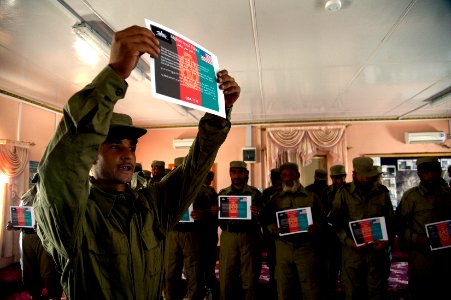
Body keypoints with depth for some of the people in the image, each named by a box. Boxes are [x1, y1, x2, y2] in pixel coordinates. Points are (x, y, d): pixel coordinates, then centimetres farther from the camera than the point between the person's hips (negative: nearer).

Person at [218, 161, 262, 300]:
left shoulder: (255, 193, 5)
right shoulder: (222, 193, 11)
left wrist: (257, 214, -19)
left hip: (249, 237, -1)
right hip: (228, 236, 1)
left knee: (250, 278, 4)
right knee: (226, 277, 3)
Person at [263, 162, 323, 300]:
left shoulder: (311, 197, 5)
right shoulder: (276, 198, 9)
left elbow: (321, 219, 4)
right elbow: (268, 220, 9)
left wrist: (315, 227, -16)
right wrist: (272, 229, -11)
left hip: (306, 247, -1)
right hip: (283, 247, 2)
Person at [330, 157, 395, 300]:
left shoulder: (382, 192, 6)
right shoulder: (344, 193, -1)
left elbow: (391, 220, 11)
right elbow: (336, 222, -2)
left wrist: (387, 241, -5)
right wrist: (350, 242, -14)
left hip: (377, 250, 2)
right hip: (352, 251, -1)